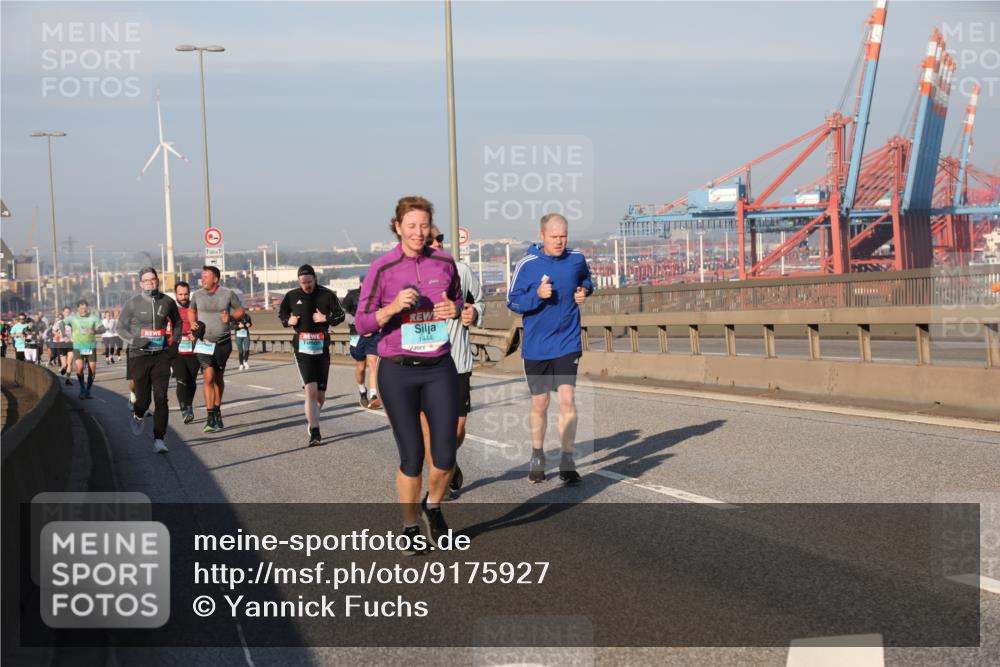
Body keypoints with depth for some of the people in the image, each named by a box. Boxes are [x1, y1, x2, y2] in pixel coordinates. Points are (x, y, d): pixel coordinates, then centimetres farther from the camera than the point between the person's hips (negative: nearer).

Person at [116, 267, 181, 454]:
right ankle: (138, 416, 40)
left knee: (161, 398, -9)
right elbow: (121, 328, 5)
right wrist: (134, 340, -12)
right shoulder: (132, 304, -3)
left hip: (161, 356, 1)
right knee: (143, 399, 3)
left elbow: (177, 322, 23)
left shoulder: (167, 302, 4)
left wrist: (173, 339, 8)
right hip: (139, 356, -1)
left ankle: (159, 440, -6)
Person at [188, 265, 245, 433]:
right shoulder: (197, 295, 0)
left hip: (223, 343, 0)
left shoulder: (228, 294, -5)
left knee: (218, 378, 13)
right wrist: (192, 323, 0)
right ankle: (211, 417, -14)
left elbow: (240, 311, 6)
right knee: (208, 378, -14)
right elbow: (191, 310, 19)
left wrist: (229, 316, -13)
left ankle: (217, 410, 33)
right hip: (204, 343, 0)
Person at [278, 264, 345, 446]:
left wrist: (326, 319, -13)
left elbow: (340, 315, 5)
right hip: (302, 347, -1)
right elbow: (281, 314, 18)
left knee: (320, 395, 10)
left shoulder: (326, 295, 0)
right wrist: (288, 321, -3)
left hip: (322, 347, 1)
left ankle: (311, 419, 40)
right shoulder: (292, 296, 4)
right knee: (311, 390, -17)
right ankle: (314, 433, -19)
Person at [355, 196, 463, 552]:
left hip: (439, 368, 3)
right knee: (411, 458, 1)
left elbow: (457, 300, 19)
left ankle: (433, 506, 31)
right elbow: (362, 323, -5)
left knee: (445, 457, 0)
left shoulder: (444, 262, 3)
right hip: (398, 372, -3)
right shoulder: (382, 268, -7)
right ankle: (410, 526, 22)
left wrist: (454, 309, -5)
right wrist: (393, 307, -23)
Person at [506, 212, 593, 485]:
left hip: (567, 343, 1)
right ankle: (537, 457, 29)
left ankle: (567, 460, -1)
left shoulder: (577, 259, -1)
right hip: (536, 346, 0)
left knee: (567, 399, -10)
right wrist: (537, 295, -23)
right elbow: (512, 302, -6)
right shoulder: (527, 264, -9)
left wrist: (584, 291, -1)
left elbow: (586, 279, 21)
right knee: (539, 403, 10)